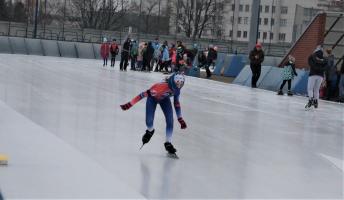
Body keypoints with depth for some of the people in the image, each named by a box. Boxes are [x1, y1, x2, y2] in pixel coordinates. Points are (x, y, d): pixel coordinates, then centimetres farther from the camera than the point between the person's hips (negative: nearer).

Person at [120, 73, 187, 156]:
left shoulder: (176, 90, -23)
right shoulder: (162, 86, -44)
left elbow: (176, 103, -4)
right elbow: (145, 94, -40)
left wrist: (180, 119, 1)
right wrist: (130, 104, -41)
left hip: (164, 99, 4)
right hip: (152, 98, -4)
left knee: (170, 121, -11)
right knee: (149, 121, -15)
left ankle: (168, 143, 4)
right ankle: (150, 131, 24)